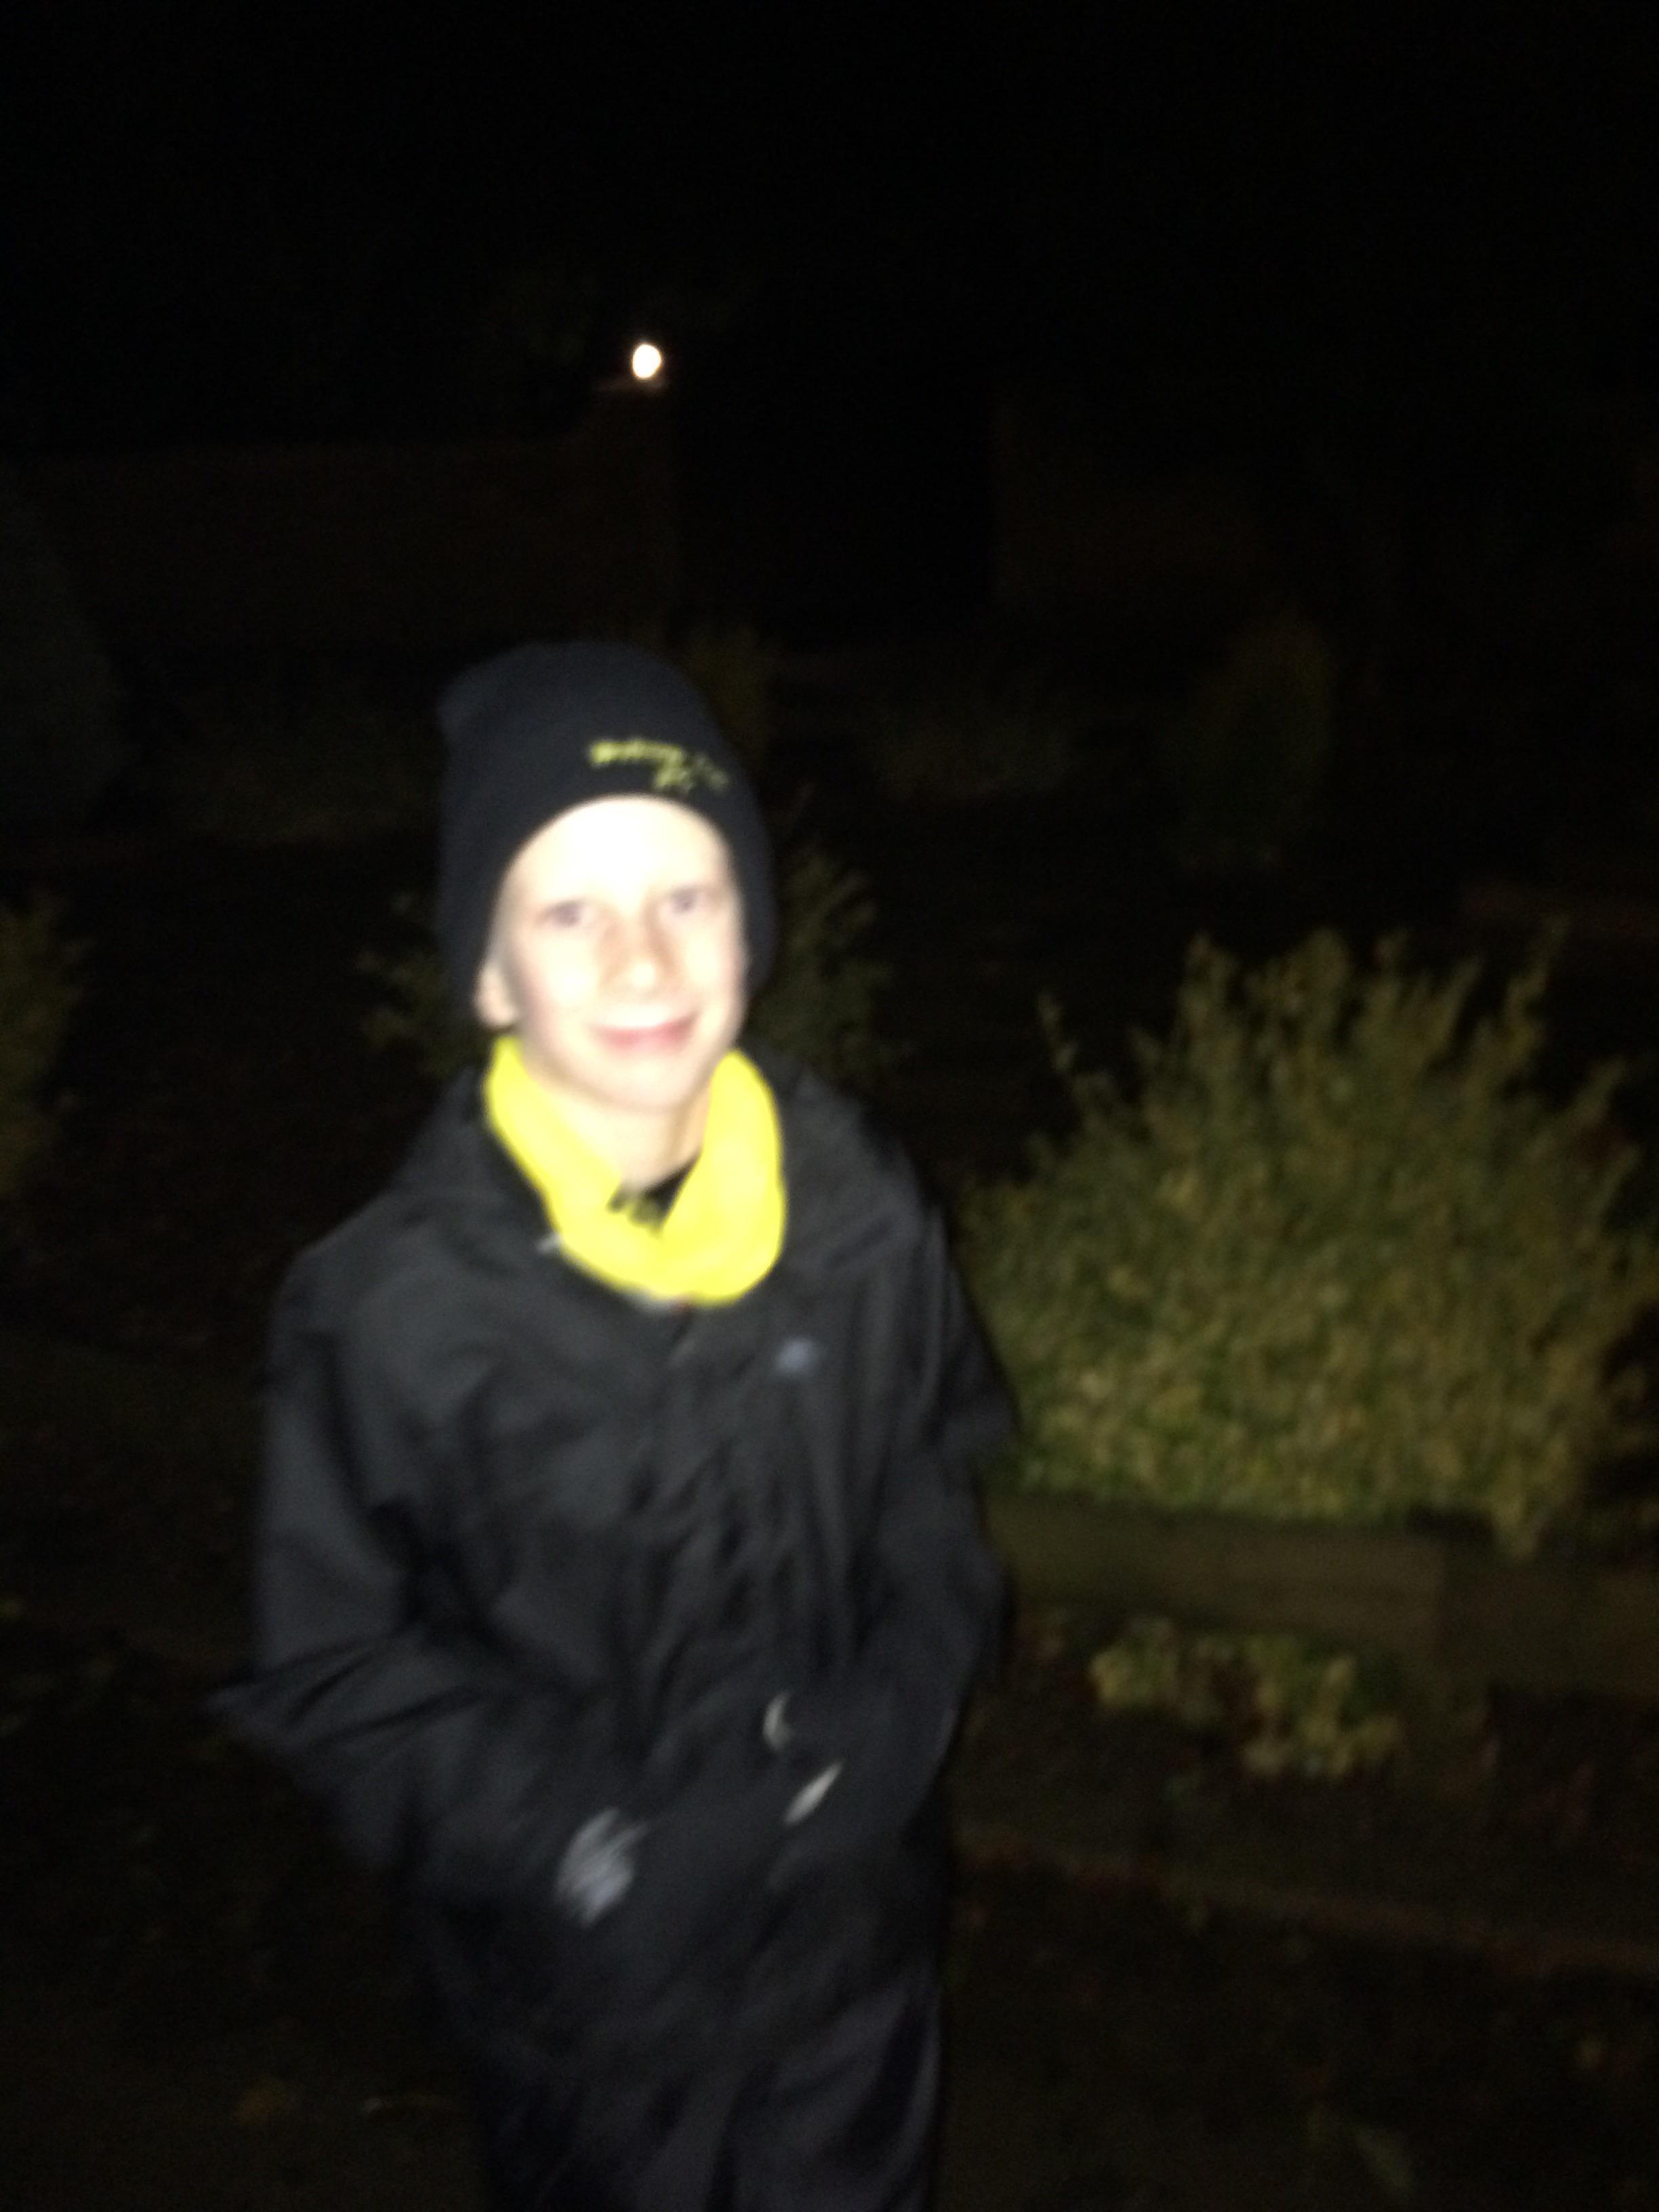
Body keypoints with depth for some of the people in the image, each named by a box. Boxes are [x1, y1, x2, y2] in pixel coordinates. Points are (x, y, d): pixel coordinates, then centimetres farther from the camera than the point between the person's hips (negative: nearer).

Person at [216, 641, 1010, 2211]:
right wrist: (599, 1847, -21)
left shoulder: (860, 1216, -14)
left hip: (854, 1921, 3)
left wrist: (895, 1716, -15)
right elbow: (333, 1671, -12)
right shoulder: (387, 1303, -22)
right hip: (586, 1968, -2)